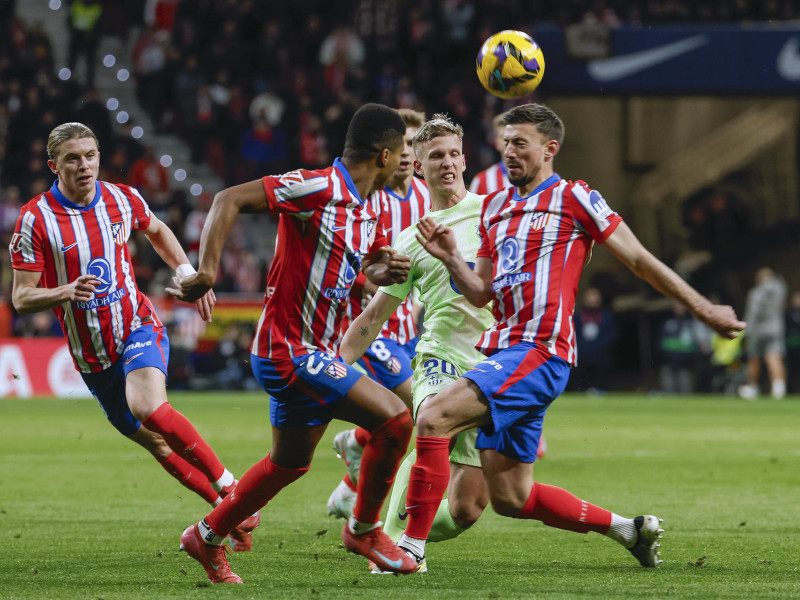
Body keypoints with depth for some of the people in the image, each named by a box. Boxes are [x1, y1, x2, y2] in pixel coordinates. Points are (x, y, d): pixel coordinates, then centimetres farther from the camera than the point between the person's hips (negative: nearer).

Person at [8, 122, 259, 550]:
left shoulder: (122, 199, -3)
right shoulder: (35, 221, -12)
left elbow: (156, 231, 21)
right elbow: (21, 298, -12)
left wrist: (188, 274, 12)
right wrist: (66, 292, -30)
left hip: (137, 327, -1)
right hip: (91, 353, 1)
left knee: (148, 407, -30)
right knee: (155, 442, 5)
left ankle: (228, 485, -19)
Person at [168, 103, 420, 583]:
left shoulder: (368, 212, 9)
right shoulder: (317, 188, -19)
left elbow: (363, 267, 24)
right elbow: (230, 199, -21)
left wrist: (386, 272, 0)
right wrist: (208, 270, -28)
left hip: (314, 353, 10)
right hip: (292, 351, -10)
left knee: (290, 463, 22)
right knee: (394, 418, -15)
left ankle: (207, 537, 37)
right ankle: (364, 529, 3)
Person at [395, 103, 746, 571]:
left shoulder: (574, 199, -1)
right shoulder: (494, 208, 20)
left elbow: (639, 260, 2)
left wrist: (704, 309, 4)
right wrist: (450, 258, 1)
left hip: (541, 352, -8)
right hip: (505, 351, 8)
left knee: (433, 417, -24)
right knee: (510, 499, 7)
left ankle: (412, 546, -21)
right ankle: (629, 529, 21)